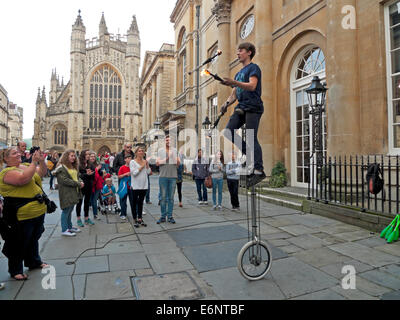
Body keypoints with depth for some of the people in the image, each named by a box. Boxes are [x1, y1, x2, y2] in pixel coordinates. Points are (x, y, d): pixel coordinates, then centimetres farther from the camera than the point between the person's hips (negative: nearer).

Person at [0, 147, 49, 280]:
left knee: (34, 239, 23)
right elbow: (23, 179, -32)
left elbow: (42, 173, 11)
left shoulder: (26, 165, 9)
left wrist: (41, 160, -6)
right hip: (22, 215, -8)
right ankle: (15, 270, 26)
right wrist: (34, 162, -27)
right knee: (19, 244, 7)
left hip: (38, 211, 8)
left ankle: (34, 262, 41)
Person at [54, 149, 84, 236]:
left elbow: (76, 176, 21)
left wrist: (81, 181, -2)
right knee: (66, 210, -2)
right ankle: (64, 230, 7)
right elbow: (64, 180, -21)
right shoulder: (61, 167, -13)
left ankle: (69, 227, 28)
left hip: (74, 192, 9)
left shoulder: (73, 166, 17)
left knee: (70, 210, 17)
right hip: (66, 193, -9)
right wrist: (78, 184, -19)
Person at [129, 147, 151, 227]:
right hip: (135, 186, -4)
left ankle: (140, 219, 21)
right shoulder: (132, 162, -4)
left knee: (141, 202, 12)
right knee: (134, 203, 4)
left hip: (144, 186, 4)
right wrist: (141, 166, -12)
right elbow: (134, 173, -15)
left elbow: (148, 172, 5)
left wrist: (147, 165, -7)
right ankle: (135, 220, 15)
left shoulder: (145, 161, 8)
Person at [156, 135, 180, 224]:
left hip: (173, 176, 1)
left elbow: (178, 163, 9)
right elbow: (157, 163, -1)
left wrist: (177, 161, -14)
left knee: (171, 197, 4)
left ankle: (170, 216, 10)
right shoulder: (160, 150, 8)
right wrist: (166, 158, -13)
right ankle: (163, 216, 10)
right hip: (163, 176, -1)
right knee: (163, 197, 2)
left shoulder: (175, 150, 12)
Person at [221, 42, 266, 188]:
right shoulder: (239, 73, 26)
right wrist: (227, 103, 4)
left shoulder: (254, 68, 2)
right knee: (229, 132, -6)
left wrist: (234, 82, -27)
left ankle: (259, 170, -9)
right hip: (241, 107, 8)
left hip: (253, 107, -8)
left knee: (251, 138, -13)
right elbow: (234, 94, 24)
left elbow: (252, 86, -15)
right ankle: (251, 156, 3)